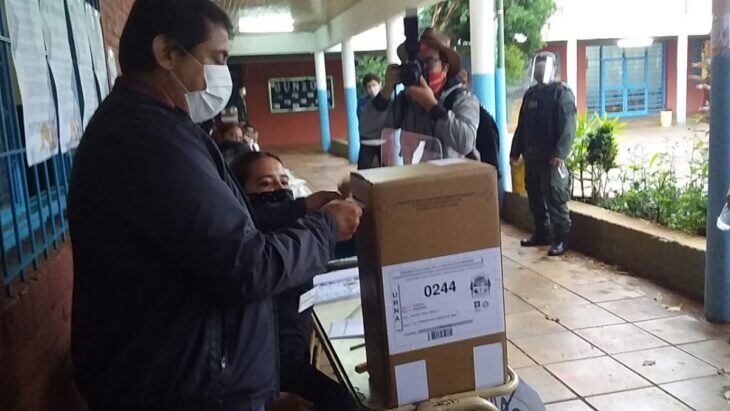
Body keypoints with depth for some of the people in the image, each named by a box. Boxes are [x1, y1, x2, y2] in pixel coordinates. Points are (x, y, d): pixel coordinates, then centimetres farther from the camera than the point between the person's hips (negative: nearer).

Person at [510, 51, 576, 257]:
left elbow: (567, 126, -16)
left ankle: (561, 239, 0)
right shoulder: (530, 93, 19)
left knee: (555, 199, -7)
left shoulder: (562, 92, -5)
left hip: (551, 156, -7)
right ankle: (542, 234, 23)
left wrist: (560, 153, -26)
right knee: (535, 197, 12)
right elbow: (521, 125, 21)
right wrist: (515, 151, 16)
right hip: (531, 154, 8)